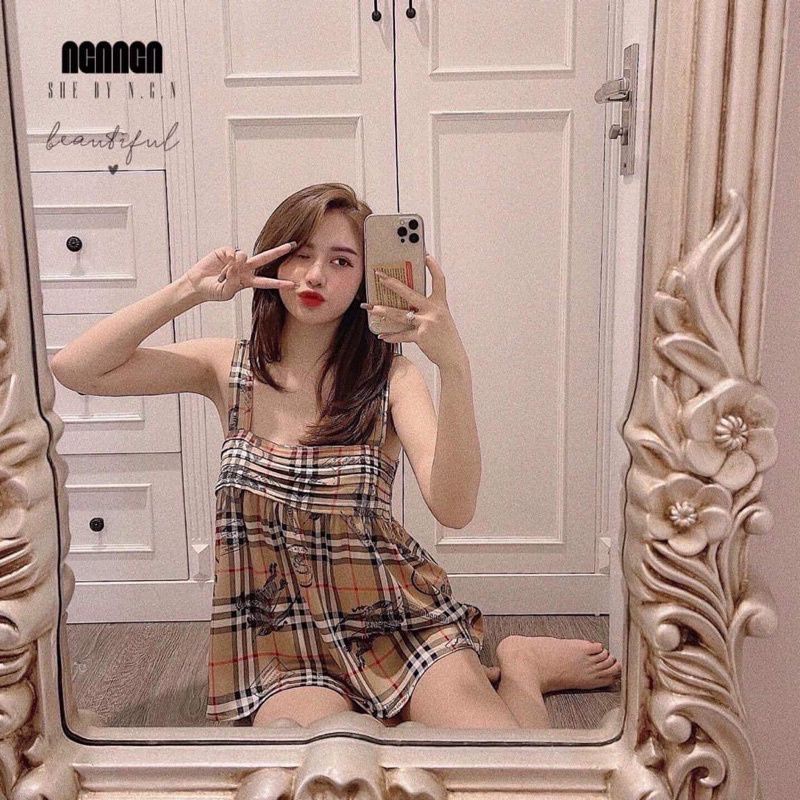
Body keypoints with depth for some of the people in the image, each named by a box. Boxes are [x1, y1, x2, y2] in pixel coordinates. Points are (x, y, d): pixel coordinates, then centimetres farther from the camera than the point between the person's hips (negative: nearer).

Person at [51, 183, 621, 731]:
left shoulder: (390, 375, -7)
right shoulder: (229, 368, -1)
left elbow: (454, 508, -23)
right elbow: (74, 370, -8)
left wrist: (455, 366, -36)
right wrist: (189, 291, -15)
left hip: (395, 614, -2)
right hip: (280, 627, 2)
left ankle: (518, 669, 13)